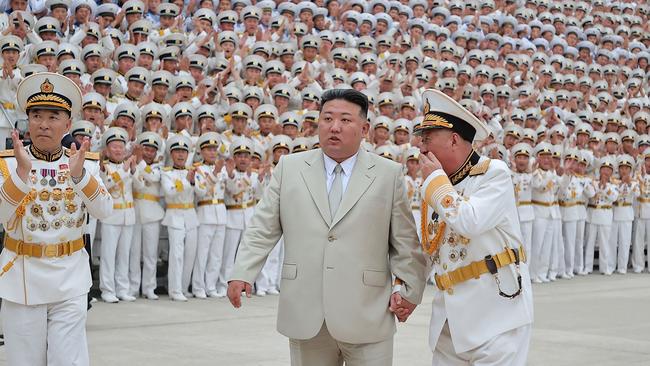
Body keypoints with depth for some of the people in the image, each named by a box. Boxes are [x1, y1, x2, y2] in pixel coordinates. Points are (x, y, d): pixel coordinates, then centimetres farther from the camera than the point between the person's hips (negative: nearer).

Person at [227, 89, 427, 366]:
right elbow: (263, 229, 7)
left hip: (366, 319, -1)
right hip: (305, 317, 2)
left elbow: (404, 242, 6)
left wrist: (410, 290, -1)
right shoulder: (289, 168, 9)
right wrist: (242, 273, -4)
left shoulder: (389, 174, 5)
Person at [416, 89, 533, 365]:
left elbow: (468, 222, -23)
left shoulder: (495, 173, -7)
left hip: (495, 310, -7)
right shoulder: (436, 187, 15)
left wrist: (435, 179, -10)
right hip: (449, 315, 7)